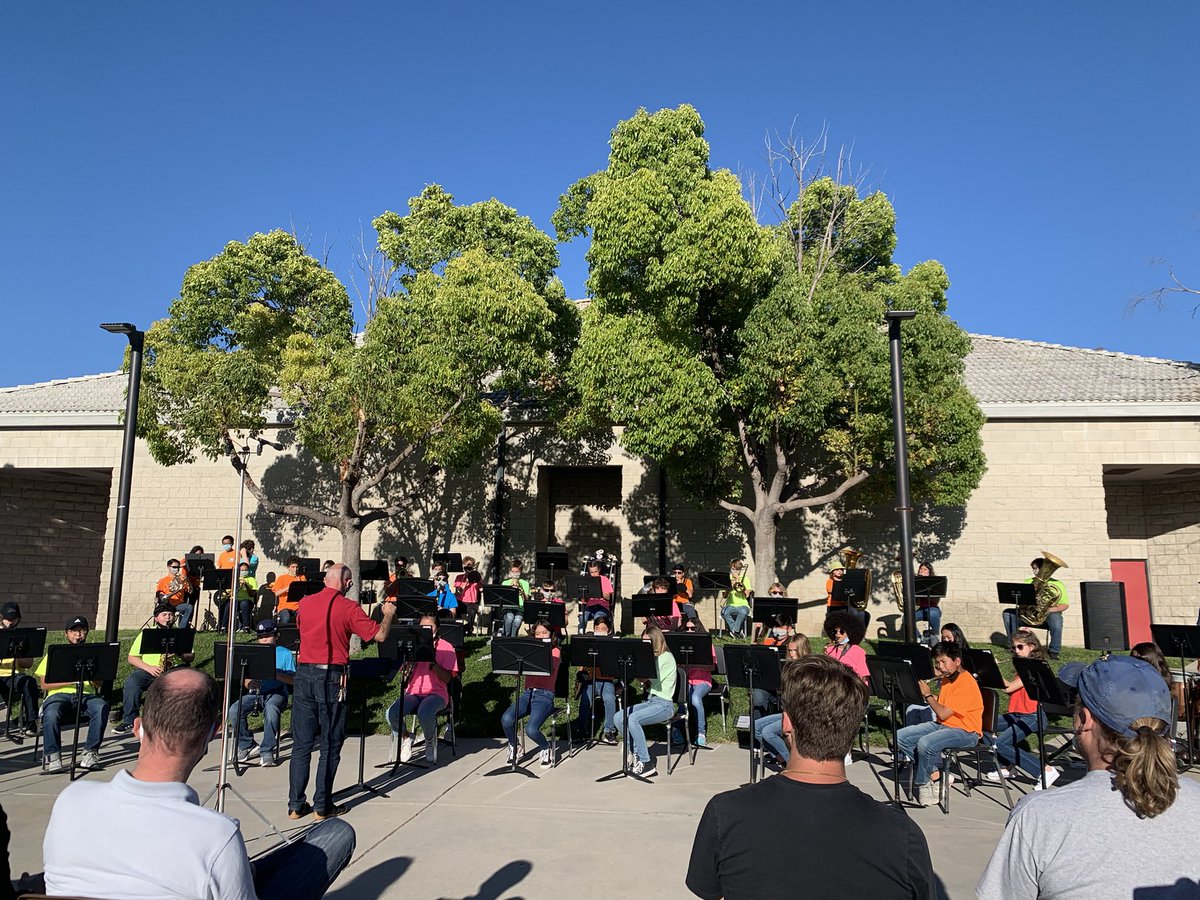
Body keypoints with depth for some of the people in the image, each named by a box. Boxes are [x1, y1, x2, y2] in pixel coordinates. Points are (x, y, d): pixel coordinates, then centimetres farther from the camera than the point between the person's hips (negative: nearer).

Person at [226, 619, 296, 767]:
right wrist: (249, 684, -9)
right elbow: (246, 679, 15)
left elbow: (293, 680, -6)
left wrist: (275, 674, -21)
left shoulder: (285, 654, 4)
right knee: (233, 711, -24)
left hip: (277, 692, -4)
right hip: (256, 693, 5)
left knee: (271, 709, -38)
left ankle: (267, 751, -24)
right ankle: (247, 745, -5)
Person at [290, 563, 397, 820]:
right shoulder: (348, 608, -9)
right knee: (330, 746, 6)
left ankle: (296, 805, 15)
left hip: (304, 674, 5)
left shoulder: (305, 603, 5)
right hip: (332, 677, -4)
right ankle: (322, 806, 11)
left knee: (301, 744, 11)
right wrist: (388, 614, 9)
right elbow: (380, 635, -10)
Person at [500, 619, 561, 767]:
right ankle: (513, 747, 6)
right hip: (528, 693, 4)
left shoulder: (555, 651, 6)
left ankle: (545, 748, 7)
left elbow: (549, 667, -15)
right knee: (506, 719, -25)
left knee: (531, 730, -27)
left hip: (544, 695, -4)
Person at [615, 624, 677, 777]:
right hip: (650, 701, 9)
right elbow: (646, 681, 14)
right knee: (619, 717, -8)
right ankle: (637, 755, -2)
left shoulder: (666, 657, -8)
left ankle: (646, 763, -21)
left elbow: (653, 678, -20)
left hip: (664, 704, -9)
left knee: (632, 719, -29)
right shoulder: (653, 657, 20)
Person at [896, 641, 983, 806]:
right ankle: (935, 774, -3)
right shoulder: (947, 678, 10)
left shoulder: (966, 682, -19)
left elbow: (943, 713, -21)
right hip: (942, 725, 9)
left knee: (925, 743, -35)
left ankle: (922, 784, -9)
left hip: (965, 731, -9)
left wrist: (928, 695, -8)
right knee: (901, 736, -7)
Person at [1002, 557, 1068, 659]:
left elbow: (1065, 604, -1)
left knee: (1056, 619, -39)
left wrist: (1049, 610, -19)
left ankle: (1054, 651, -24)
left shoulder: (1057, 584, 5)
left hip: (1050, 613, -3)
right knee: (1008, 613, -17)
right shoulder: (1028, 582, 15)